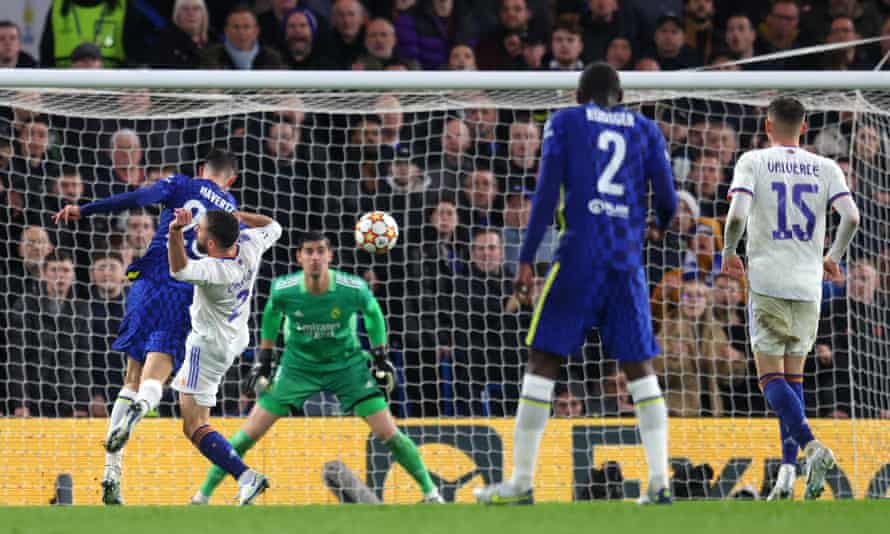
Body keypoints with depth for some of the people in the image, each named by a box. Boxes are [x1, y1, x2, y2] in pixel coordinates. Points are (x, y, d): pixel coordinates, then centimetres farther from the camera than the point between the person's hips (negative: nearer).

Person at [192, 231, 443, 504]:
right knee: (250, 434, -5)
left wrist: (381, 357, 2)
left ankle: (431, 492, 9)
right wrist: (263, 358, 8)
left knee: (388, 433, -8)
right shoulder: (283, 290, -19)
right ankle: (203, 495, 8)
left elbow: (372, 312, 2)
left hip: (348, 366, 0)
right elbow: (272, 313, 6)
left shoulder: (354, 289, -21)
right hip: (298, 366, 1)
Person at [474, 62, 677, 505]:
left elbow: (546, 194, -3)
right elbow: (666, 201, 12)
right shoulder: (645, 131, 13)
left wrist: (526, 261, -3)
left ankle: (521, 482, -1)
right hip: (628, 261, 3)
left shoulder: (565, 122, 6)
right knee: (640, 369, 9)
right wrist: (660, 227, 36)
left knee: (542, 361, 1)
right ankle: (659, 481, -2)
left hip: (579, 256, -3)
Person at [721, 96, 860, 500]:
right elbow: (851, 216, -4)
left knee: (770, 377, -2)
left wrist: (728, 253, 4)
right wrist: (833, 257, 13)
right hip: (809, 285, 3)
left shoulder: (753, 162, -1)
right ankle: (787, 472, 5)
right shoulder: (825, 168, 7)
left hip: (767, 282, -3)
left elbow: (737, 214, -15)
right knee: (793, 378, 13)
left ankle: (812, 447, -25)